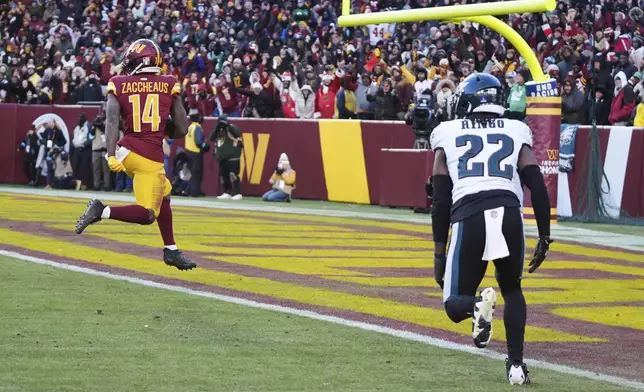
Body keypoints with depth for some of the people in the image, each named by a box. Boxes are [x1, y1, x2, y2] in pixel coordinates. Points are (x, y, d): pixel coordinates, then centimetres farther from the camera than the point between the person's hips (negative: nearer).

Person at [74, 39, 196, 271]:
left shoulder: (119, 86, 2)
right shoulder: (169, 86, 3)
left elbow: (112, 120, -13)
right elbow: (182, 129, 3)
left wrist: (111, 155, -20)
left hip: (126, 150, 4)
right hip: (151, 158, -4)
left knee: (163, 194, 26)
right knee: (147, 215, -1)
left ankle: (171, 250, 29)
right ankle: (102, 212, -21)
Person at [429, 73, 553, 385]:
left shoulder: (448, 135, 19)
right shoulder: (516, 132, 20)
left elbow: (440, 201, 14)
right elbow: (538, 188, 10)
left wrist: (439, 254, 18)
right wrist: (544, 237, 17)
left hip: (468, 217, -1)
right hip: (509, 214, 1)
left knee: (455, 304, 12)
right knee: (511, 289, 28)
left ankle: (479, 305, -24)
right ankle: (516, 364, 14)